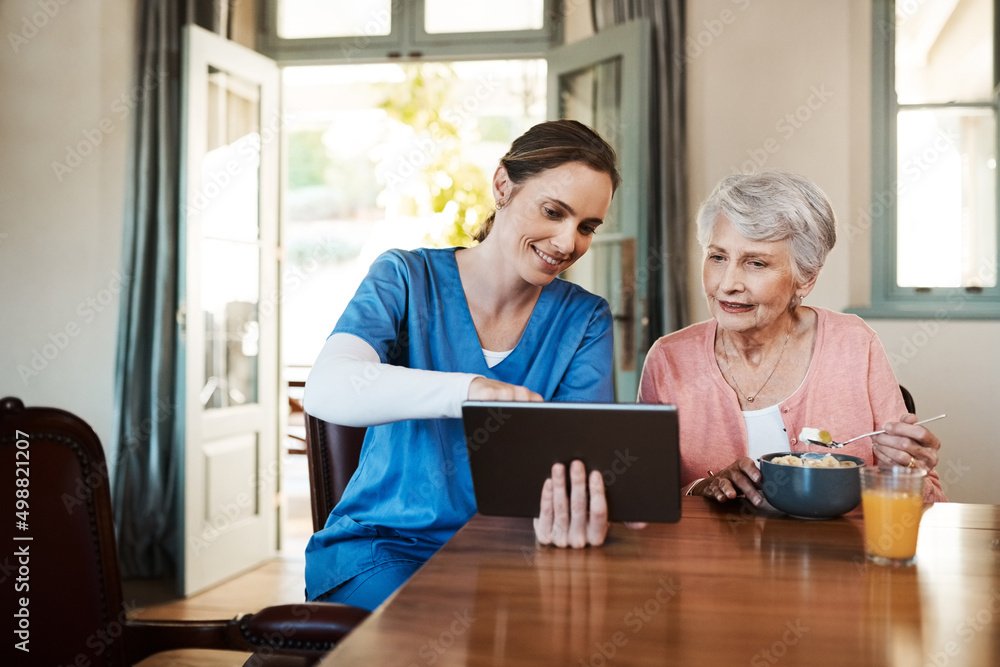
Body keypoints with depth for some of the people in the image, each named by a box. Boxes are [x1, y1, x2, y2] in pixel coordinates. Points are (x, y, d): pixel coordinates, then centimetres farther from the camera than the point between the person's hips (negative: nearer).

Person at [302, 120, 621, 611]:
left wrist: (571, 512, -40)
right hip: (382, 545, -3)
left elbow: (582, 449, -13)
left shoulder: (585, 320, 3)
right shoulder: (405, 277, -4)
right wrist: (469, 391, -42)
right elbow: (326, 389, -24)